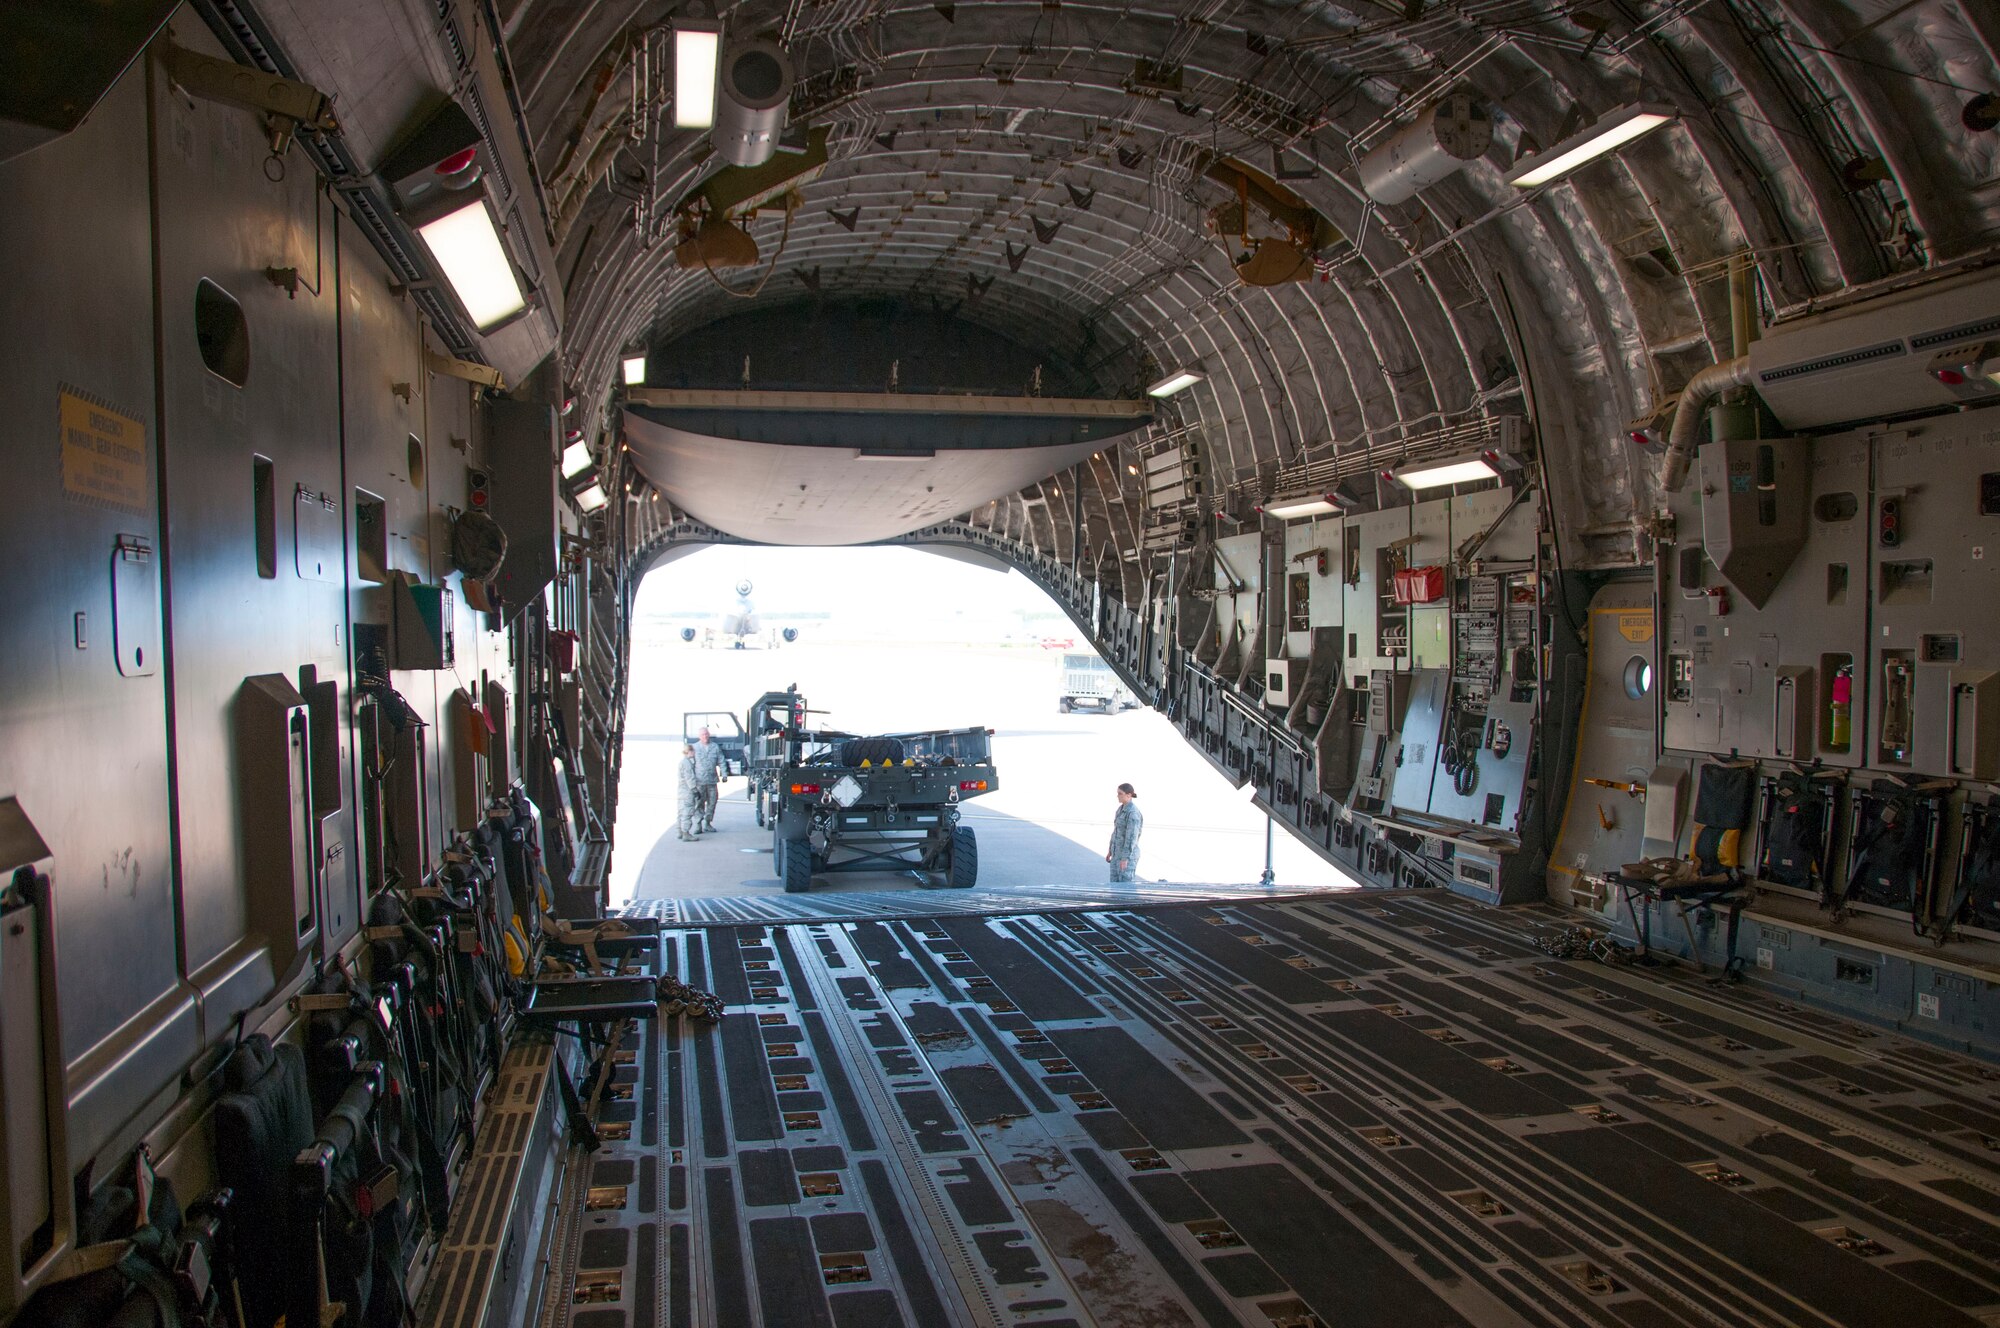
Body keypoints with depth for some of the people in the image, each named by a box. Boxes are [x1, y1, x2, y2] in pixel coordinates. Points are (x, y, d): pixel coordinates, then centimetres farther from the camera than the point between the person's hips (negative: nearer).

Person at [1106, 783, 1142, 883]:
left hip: (1128, 854, -9)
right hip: (1117, 853, 9)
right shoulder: (1121, 809, 11)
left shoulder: (1133, 813, -19)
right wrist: (1110, 851, 21)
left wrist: (1125, 859, -24)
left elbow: (1132, 837, -22)